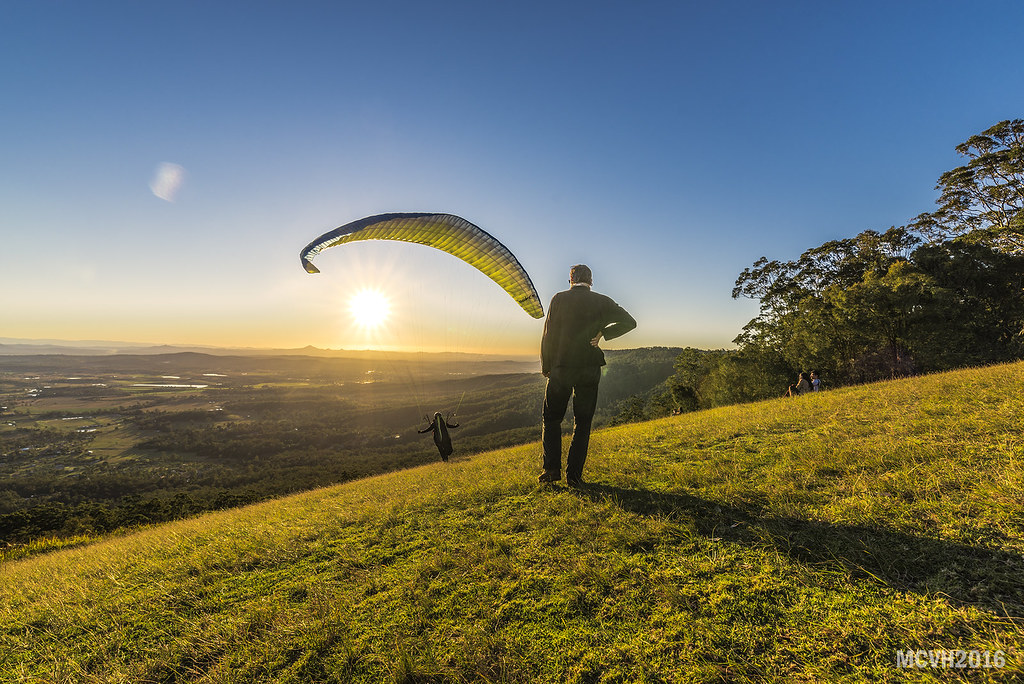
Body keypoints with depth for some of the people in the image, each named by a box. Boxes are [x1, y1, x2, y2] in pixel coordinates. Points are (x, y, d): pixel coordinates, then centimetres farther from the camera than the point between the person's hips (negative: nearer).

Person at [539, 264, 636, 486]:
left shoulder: (559, 299, -1)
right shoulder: (602, 301, 2)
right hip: (589, 370, 1)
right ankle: (574, 475, 11)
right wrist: (603, 332, -1)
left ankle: (552, 468, 8)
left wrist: (546, 367, 6)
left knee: (551, 419, 14)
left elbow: (548, 336, -2)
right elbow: (629, 322, -2)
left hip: (561, 368, -1)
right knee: (582, 424, 11)